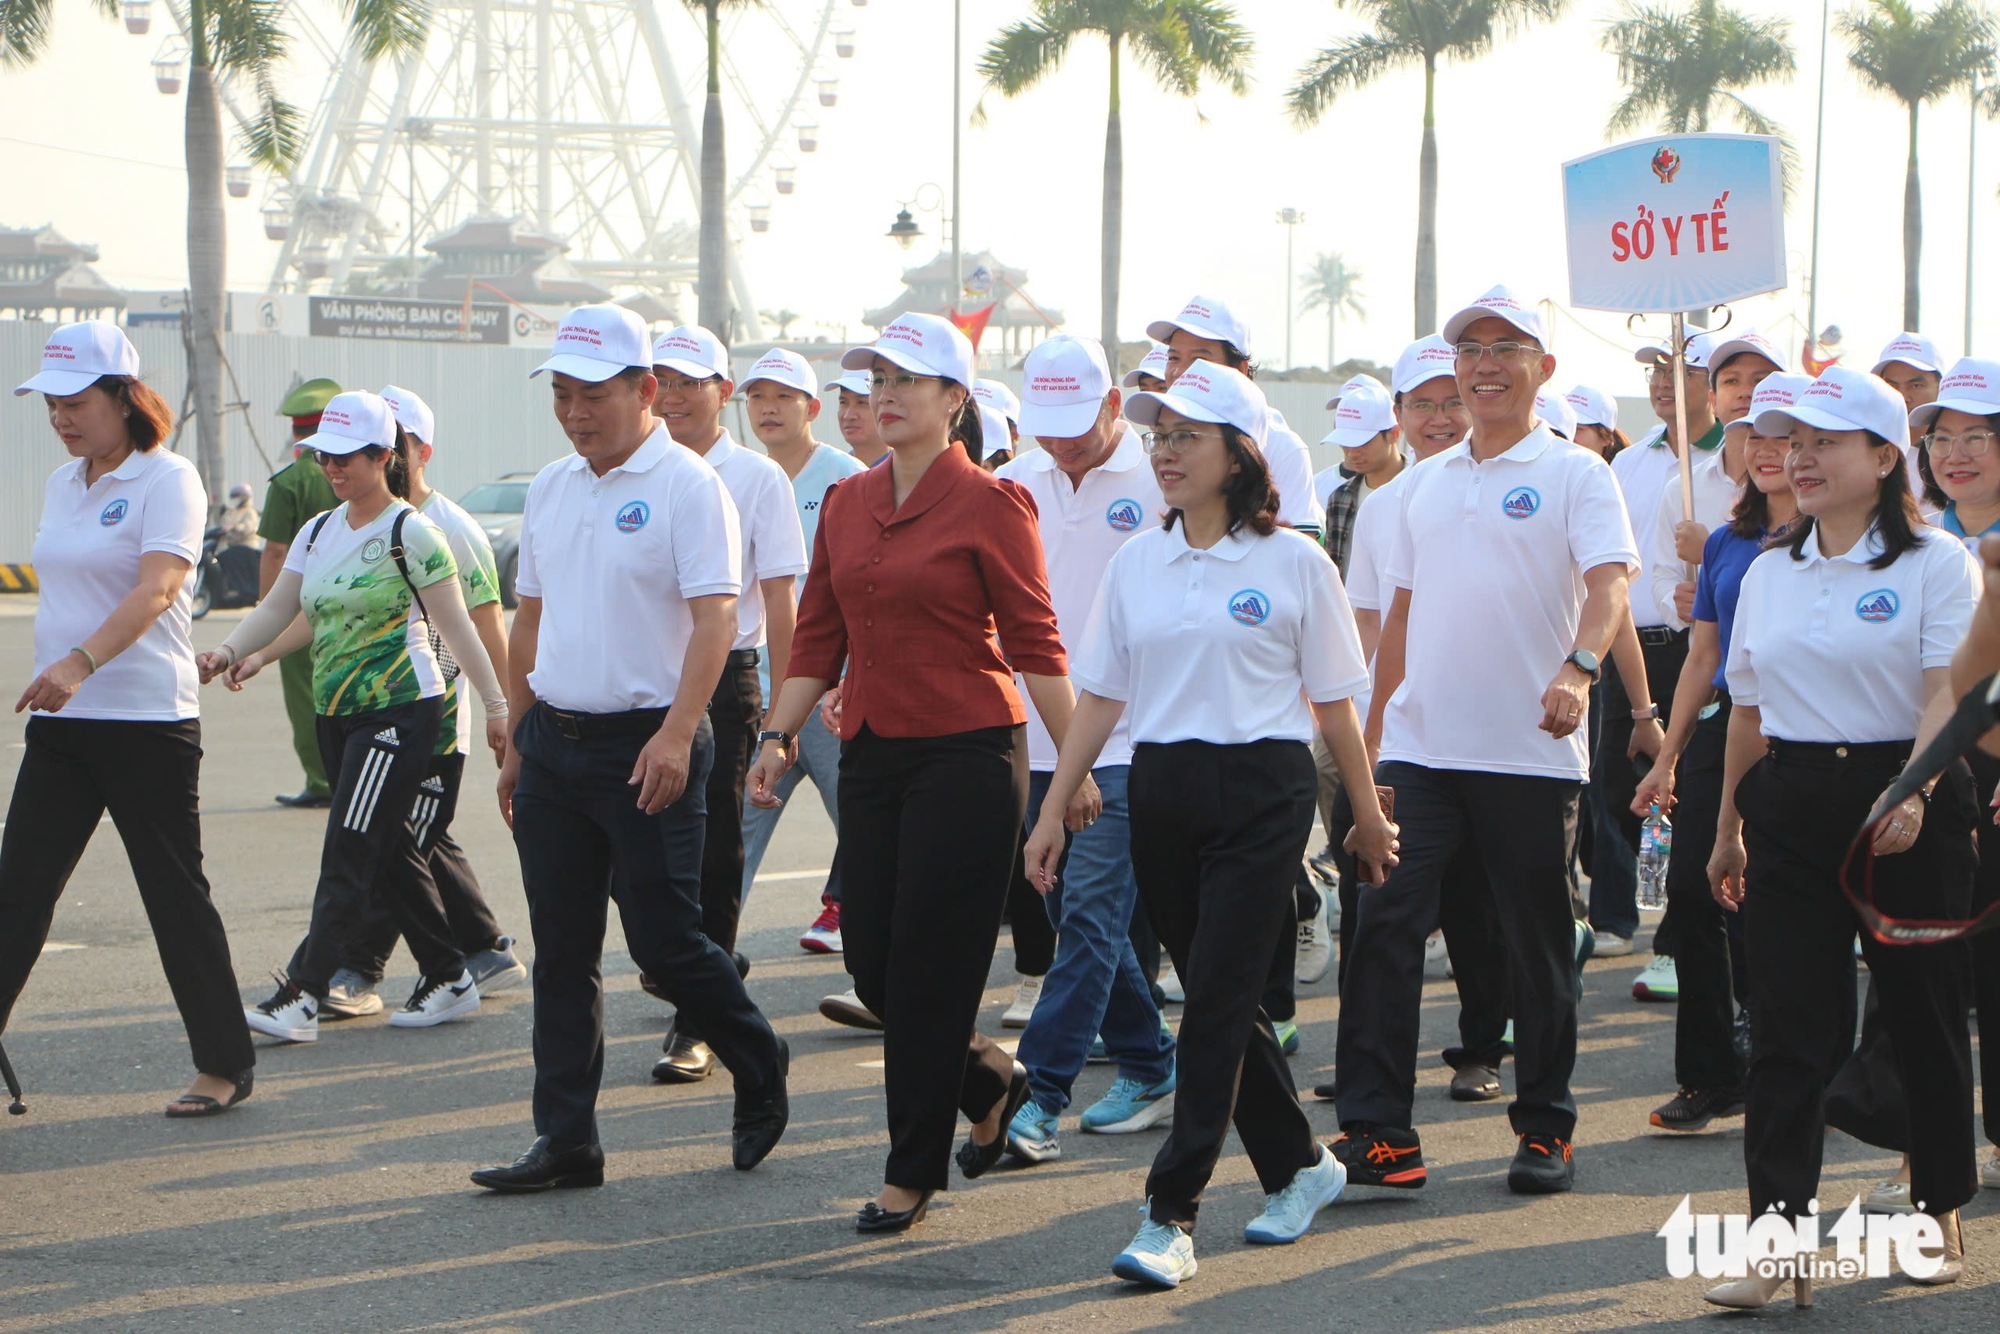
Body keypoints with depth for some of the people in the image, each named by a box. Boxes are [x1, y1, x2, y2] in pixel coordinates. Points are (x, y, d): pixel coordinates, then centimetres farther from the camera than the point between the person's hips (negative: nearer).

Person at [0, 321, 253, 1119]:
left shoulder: (167, 480, -10)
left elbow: (157, 585, -24)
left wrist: (80, 662, -38)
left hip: (148, 723, -7)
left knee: (176, 895, 0)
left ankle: (224, 1066, 11)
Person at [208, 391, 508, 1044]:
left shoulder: (410, 533, -9)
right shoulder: (318, 532, 12)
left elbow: (456, 627, -8)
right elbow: (278, 608, 10)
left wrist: (496, 705, -8)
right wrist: (227, 654, -8)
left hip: (400, 709, -8)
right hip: (337, 714, 8)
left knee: (349, 855, -12)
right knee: (391, 852, 12)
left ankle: (301, 997, -17)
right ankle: (448, 978, 23)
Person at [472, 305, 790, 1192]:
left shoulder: (686, 486, -9)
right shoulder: (550, 490, 13)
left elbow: (714, 617, -17)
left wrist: (676, 734, -27)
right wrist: (518, 739, 18)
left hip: (645, 746, -7)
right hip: (554, 742, 7)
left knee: (663, 939, -4)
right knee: (562, 950, 7)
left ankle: (760, 1071, 20)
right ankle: (566, 1140, 12)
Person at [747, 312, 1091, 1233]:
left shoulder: (990, 505, -8)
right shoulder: (847, 505, 10)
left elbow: (1036, 646, -8)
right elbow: (820, 637, 13)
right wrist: (778, 733, 2)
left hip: (967, 753, -6)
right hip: (872, 752, 6)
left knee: (930, 967, -3)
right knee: (872, 964, 6)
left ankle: (913, 1174, 8)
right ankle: (991, 1081, 32)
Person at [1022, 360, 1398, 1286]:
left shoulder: (1293, 563, -3)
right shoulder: (1137, 562, 9)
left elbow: (1333, 703, 3)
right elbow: (1101, 696, 12)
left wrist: (1367, 813, 8)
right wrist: (1052, 810, 8)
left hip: (1262, 796, -5)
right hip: (1162, 793, 5)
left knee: (1216, 998, -10)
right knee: (1216, 997, 11)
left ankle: (1171, 1216, -10)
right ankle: (1299, 1166, 30)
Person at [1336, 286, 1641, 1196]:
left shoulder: (1573, 475, -1)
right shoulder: (1426, 482, 15)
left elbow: (1609, 582, -16)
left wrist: (1579, 668, -34)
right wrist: (1371, 731, 18)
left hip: (1530, 751, -4)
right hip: (1419, 747, 4)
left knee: (1537, 943, 6)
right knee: (1383, 926, -6)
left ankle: (1546, 1128, 18)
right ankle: (1377, 1131, -4)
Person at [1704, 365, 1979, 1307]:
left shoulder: (1937, 564, -4)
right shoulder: (1769, 574, 12)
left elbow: (1946, 694, -15)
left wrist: (1911, 795, -30)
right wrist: (1729, 827, 19)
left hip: (1903, 799, -4)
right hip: (1791, 804, 4)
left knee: (1925, 1016, 6)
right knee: (1790, 1026, -4)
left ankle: (1942, 1216, 23)